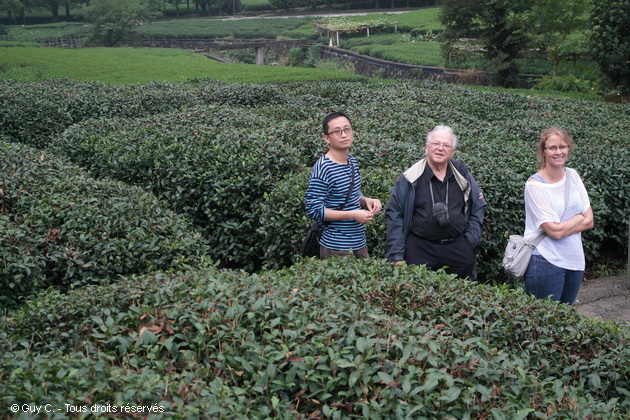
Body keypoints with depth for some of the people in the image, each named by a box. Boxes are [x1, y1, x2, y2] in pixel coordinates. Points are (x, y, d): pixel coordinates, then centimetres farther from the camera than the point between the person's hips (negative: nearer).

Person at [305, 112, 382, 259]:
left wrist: (366, 201, -2)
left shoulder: (353, 161, 7)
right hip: (336, 249, -8)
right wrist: (353, 215, -22)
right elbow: (314, 210, -19)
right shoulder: (322, 169, -18)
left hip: (360, 243, 8)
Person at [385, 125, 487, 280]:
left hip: (458, 248, 3)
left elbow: (478, 206, 14)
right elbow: (394, 214, -4)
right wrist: (397, 255, -8)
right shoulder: (411, 178, -5)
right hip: (419, 248, -3)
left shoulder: (462, 174, 4)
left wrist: (471, 238, 4)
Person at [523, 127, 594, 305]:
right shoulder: (535, 185, -13)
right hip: (546, 262, -6)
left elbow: (589, 221, 2)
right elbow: (555, 231, -18)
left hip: (575, 260, 6)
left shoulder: (572, 175, 4)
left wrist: (562, 228, -12)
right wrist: (579, 218, -3)